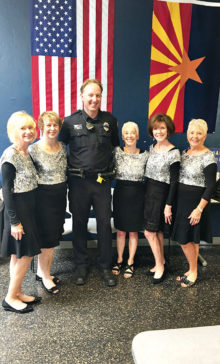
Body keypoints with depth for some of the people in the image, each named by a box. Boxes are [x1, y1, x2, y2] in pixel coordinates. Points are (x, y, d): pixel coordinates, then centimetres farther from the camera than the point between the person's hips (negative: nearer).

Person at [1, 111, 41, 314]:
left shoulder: (27, 153, 8)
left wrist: (25, 216, 14)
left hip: (28, 209, 8)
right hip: (18, 210, -8)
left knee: (19, 255, 16)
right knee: (25, 255, -1)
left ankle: (17, 293, 29)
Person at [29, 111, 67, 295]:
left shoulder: (63, 147, 6)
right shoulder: (34, 149, -12)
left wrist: (65, 193, 13)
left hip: (60, 195, 6)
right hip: (44, 196, -6)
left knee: (54, 236, 13)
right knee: (46, 238, 2)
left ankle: (43, 271, 31)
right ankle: (44, 276, 21)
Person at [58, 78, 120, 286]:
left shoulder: (110, 120, 4)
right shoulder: (70, 121, -1)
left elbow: (115, 146, 18)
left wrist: (111, 165, 12)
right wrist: (69, 168, 4)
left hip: (102, 180, 1)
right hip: (78, 181, -1)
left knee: (105, 224, 6)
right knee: (79, 224, 9)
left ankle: (105, 267, 22)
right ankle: (81, 265, 26)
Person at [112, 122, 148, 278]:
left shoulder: (145, 155, -2)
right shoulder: (117, 151, -3)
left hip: (137, 195, 0)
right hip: (120, 193, 0)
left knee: (134, 230, 10)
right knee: (120, 230, 11)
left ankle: (130, 262, 24)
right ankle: (119, 260, 28)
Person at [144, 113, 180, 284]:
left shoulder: (173, 152, -13)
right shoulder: (152, 148, 8)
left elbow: (174, 181, -14)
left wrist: (168, 205, -15)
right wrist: (146, 192, 10)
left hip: (161, 194, -7)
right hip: (149, 192, 7)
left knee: (150, 232, -4)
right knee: (157, 231, 14)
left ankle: (160, 267, 12)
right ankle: (161, 262, 28)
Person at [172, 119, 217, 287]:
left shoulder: (208, 157, -13)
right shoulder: (184, 153, 9)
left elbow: (211, 186, -15)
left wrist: (199, 209, -19)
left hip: (195, 202, -7)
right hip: (181, 201, 7)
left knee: (185, 239, -1)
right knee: (191, 239, 15)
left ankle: (193, 272, 19)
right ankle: (192, 270, 29)